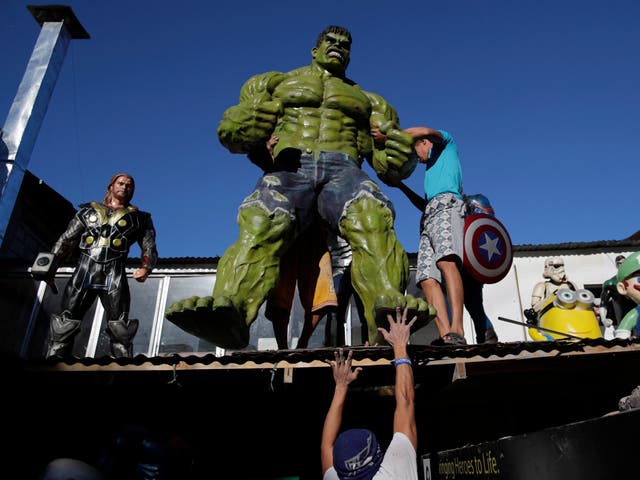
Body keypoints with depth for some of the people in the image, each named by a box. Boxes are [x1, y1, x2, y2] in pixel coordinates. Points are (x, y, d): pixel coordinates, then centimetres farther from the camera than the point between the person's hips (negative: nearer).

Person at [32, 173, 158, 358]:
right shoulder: (89, 210, 22)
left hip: (114, 275, -1)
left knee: (120, 328, -9)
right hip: (84, 271, 2)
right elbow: (66, 240, 19)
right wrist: (50, 266, 6)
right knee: (64, 325, -5)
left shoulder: (139, 218, 17)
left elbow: (149, 247, 8)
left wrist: (145, 268, -13)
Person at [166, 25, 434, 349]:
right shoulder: (278, 84, 31)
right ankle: (229, 307, -55)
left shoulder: (367, 100, 33)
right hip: (291, 170, 0)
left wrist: (400, 158, -3)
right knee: (262, 222, -34)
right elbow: (234, 133, 21)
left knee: (370, 215, -35)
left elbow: (390, 166, 24)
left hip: (343, 171, 1)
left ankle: (388, 305, -56)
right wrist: (237, 126, -6)